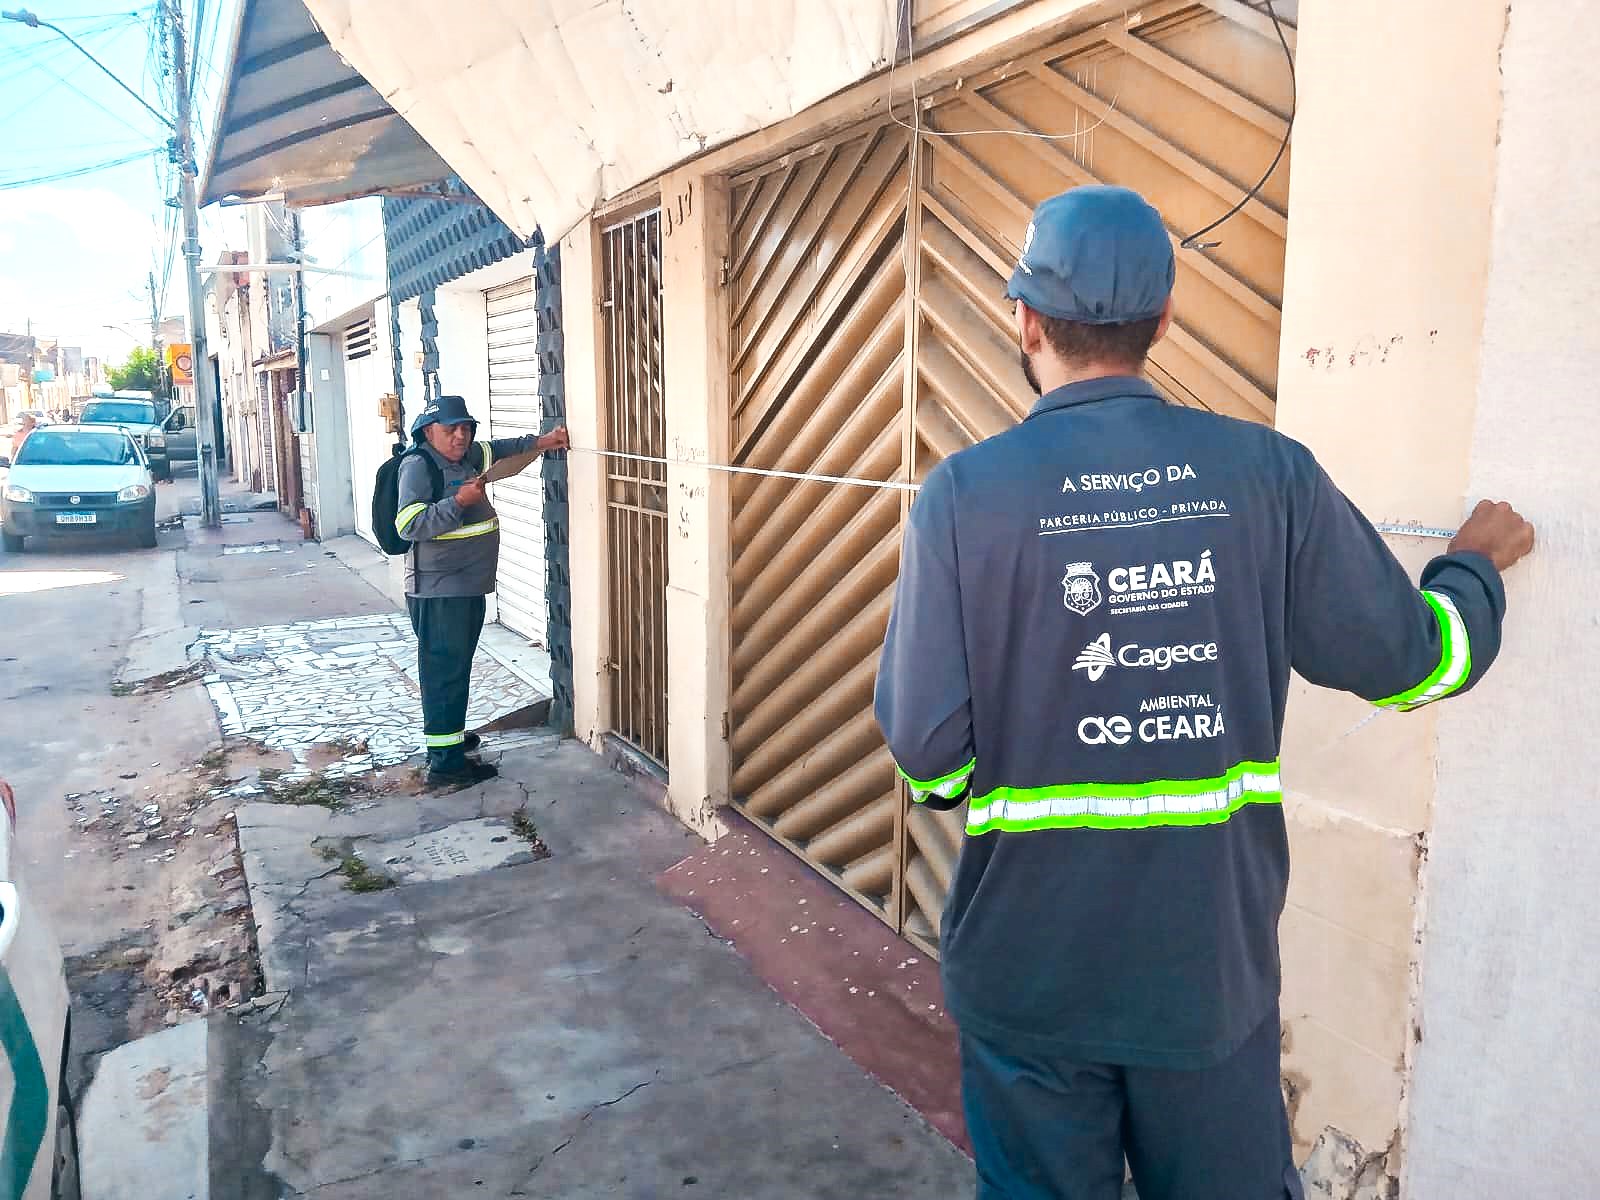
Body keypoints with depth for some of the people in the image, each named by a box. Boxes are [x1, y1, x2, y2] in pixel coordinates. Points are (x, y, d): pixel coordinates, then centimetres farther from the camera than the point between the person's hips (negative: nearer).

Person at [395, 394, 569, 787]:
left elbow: (499, 449, 32)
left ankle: (450, 732, 36)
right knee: (444, 670, -6)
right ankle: (445, 762, -2)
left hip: (469, 586, 9)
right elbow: (409, 525, -24)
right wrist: (459, 502, -25)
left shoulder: (468, 457, 11)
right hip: (438, 591, -9)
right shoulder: (418, 466, -14)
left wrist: (540, 442, 20)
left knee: (458, 666, 20)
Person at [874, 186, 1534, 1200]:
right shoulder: (1270, 473, -9)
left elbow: (927, 745, -17)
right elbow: (1409, 658, 2)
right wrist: (1478, 563, 23)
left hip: (1031, 963, -2)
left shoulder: (968, 491, -16)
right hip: (1212, 958, 2)